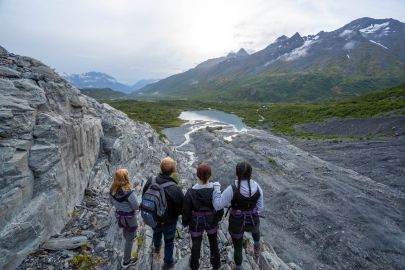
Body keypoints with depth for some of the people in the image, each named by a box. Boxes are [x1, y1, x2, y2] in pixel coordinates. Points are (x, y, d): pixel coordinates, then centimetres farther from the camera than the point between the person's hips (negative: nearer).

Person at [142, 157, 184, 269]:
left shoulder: (151, 181, -23)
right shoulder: (174, 189, -38)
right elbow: (182, 207, -23)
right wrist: (176, 213, 0)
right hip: (169, 221, -5)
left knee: (157, 232, 36)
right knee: (169, 241, 23)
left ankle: (157, 247, 66)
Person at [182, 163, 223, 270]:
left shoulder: (190, 192, -28)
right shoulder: (215, 190, -24)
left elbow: (186, 211, -15)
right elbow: (220, 207, -9)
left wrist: (185, 222, 5)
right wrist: (219, 217, 11)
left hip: (196, 223, -1)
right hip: (212, 221, 1)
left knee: (196, 244, 24)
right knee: (213, 242, 28)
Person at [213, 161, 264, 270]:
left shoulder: (232, 189, -27)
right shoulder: (257, 187, -15)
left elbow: (217, 205, -22)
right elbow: (259, 207, -1)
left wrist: (216, 187, -14)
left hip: (236, 224, -2)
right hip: (252, 222, 2)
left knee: (237, 248, 27)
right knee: (256, 229, 42)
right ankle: (256, 247, 66)